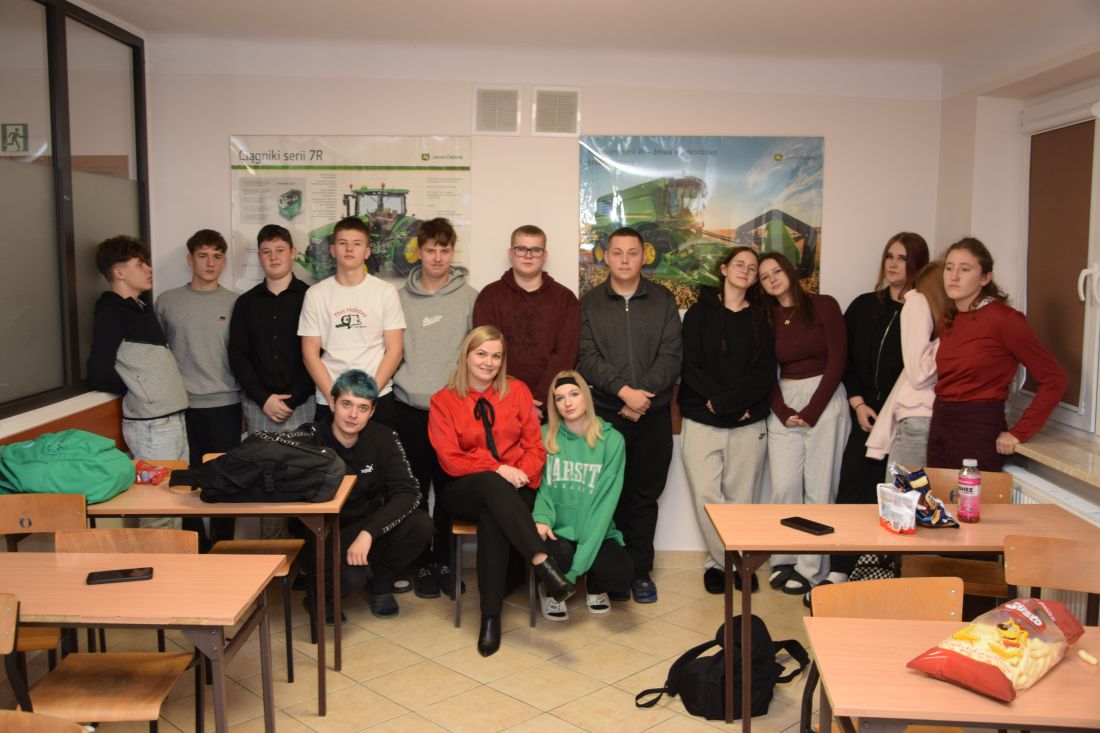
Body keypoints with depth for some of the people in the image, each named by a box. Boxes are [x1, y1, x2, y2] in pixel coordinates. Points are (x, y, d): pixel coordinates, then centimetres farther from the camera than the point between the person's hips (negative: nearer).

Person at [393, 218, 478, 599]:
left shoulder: (469, 297, 3)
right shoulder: (400, 298, 7)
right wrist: (399, 386, 3)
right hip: (411, 408, 1)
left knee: (449, 489, 6)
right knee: (415, 488, 6)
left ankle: (444, 560, 19)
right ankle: (422, 562, 17)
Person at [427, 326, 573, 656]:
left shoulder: (517, 391, 9)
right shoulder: (443, 401, 4)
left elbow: (535, 446, 7)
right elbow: (450, 459, -4)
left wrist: (522, 473, -14)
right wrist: (496, 470, -17)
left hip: (513, 490, 1)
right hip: (466, 491, -1)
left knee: (491, 519, -35)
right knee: (492, 484, -38)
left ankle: (491, 617, -32)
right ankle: (543, 562, -46)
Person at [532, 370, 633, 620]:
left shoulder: (612, 440, -5)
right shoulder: (545, 436, 0)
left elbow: (606, 500, -10)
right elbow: (541, 487, -1)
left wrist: (583, 556, -18)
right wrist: (542, 519, -23)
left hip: (596, 532, 0)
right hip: (557, 531, 0)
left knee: (621, 576, -26)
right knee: (558, 556, -34)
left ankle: (594, 584, 14)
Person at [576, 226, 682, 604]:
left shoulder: (663, 300, 6)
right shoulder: (590, 303, 4)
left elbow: (671, 356, -2)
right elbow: (587, 357, -6)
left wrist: (643, 395, -13)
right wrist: (624, 391, -18)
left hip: (654, 414, 1)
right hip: (604, 413, -1)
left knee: (645, 495, 7)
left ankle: (640, 570, 18)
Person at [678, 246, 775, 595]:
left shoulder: (760, 319, 11)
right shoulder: (700, 312, 6)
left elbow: (765, 374, 1)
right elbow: (689, 366, -3)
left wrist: (725, 400, -13)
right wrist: (726, 402, -12)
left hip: (749, 424, 2)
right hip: (702, 422, -1)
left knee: (741, 498, 3)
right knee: (707, 497, -5)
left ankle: (721, 562, 17)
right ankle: (726, 561, 10)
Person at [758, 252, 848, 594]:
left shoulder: (823, 306, -1)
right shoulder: (768, 317, 10)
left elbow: (837, 361, -5)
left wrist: (812, 410, -9)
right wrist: (782, 411, -6)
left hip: (825, 400, -3)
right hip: (783, 403, 3)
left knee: (819, 487, -2)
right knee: (783, 486, -2)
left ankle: (811, 568, 7)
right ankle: (783, 559, 13)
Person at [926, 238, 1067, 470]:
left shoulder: (1004, 318, -11)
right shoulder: (950, 319, 9)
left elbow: (1054, 379, -11)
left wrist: (1019, 433, -12)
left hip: (979, 433, -6)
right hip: (940, 426, 7)